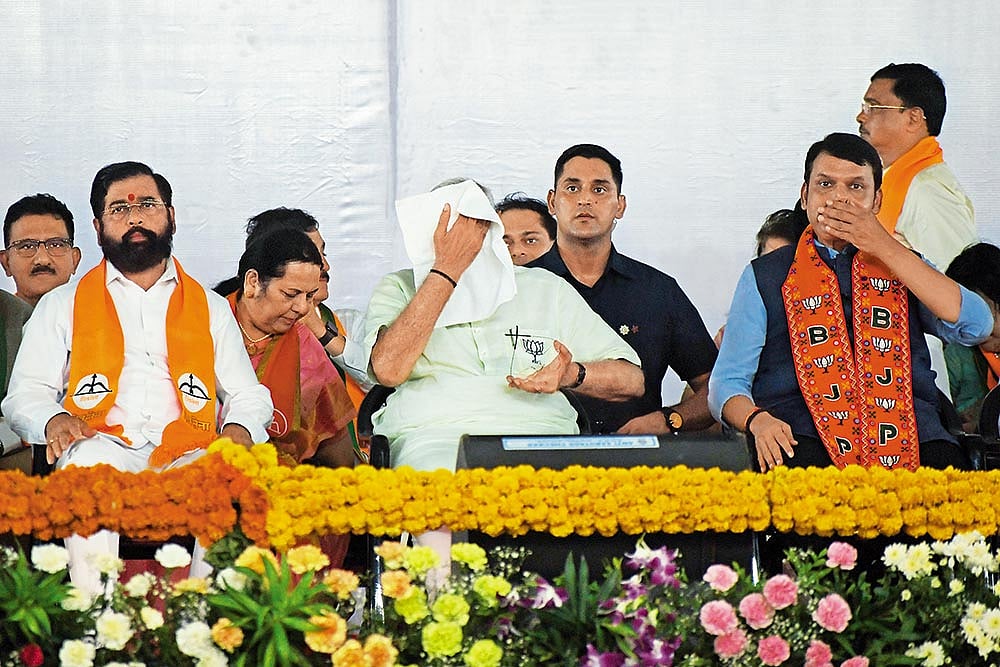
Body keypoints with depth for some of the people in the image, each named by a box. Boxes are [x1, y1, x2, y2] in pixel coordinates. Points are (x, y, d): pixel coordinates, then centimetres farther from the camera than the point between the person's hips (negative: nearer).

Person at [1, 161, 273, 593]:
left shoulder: (212, 308, 26)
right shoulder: (62, 306, 22)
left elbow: (248, 394, 23)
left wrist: (240, 429, -2)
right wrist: (54, 421, -10)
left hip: (187, 460, 1)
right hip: (107, 448, -1)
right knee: (89, 460, -38)